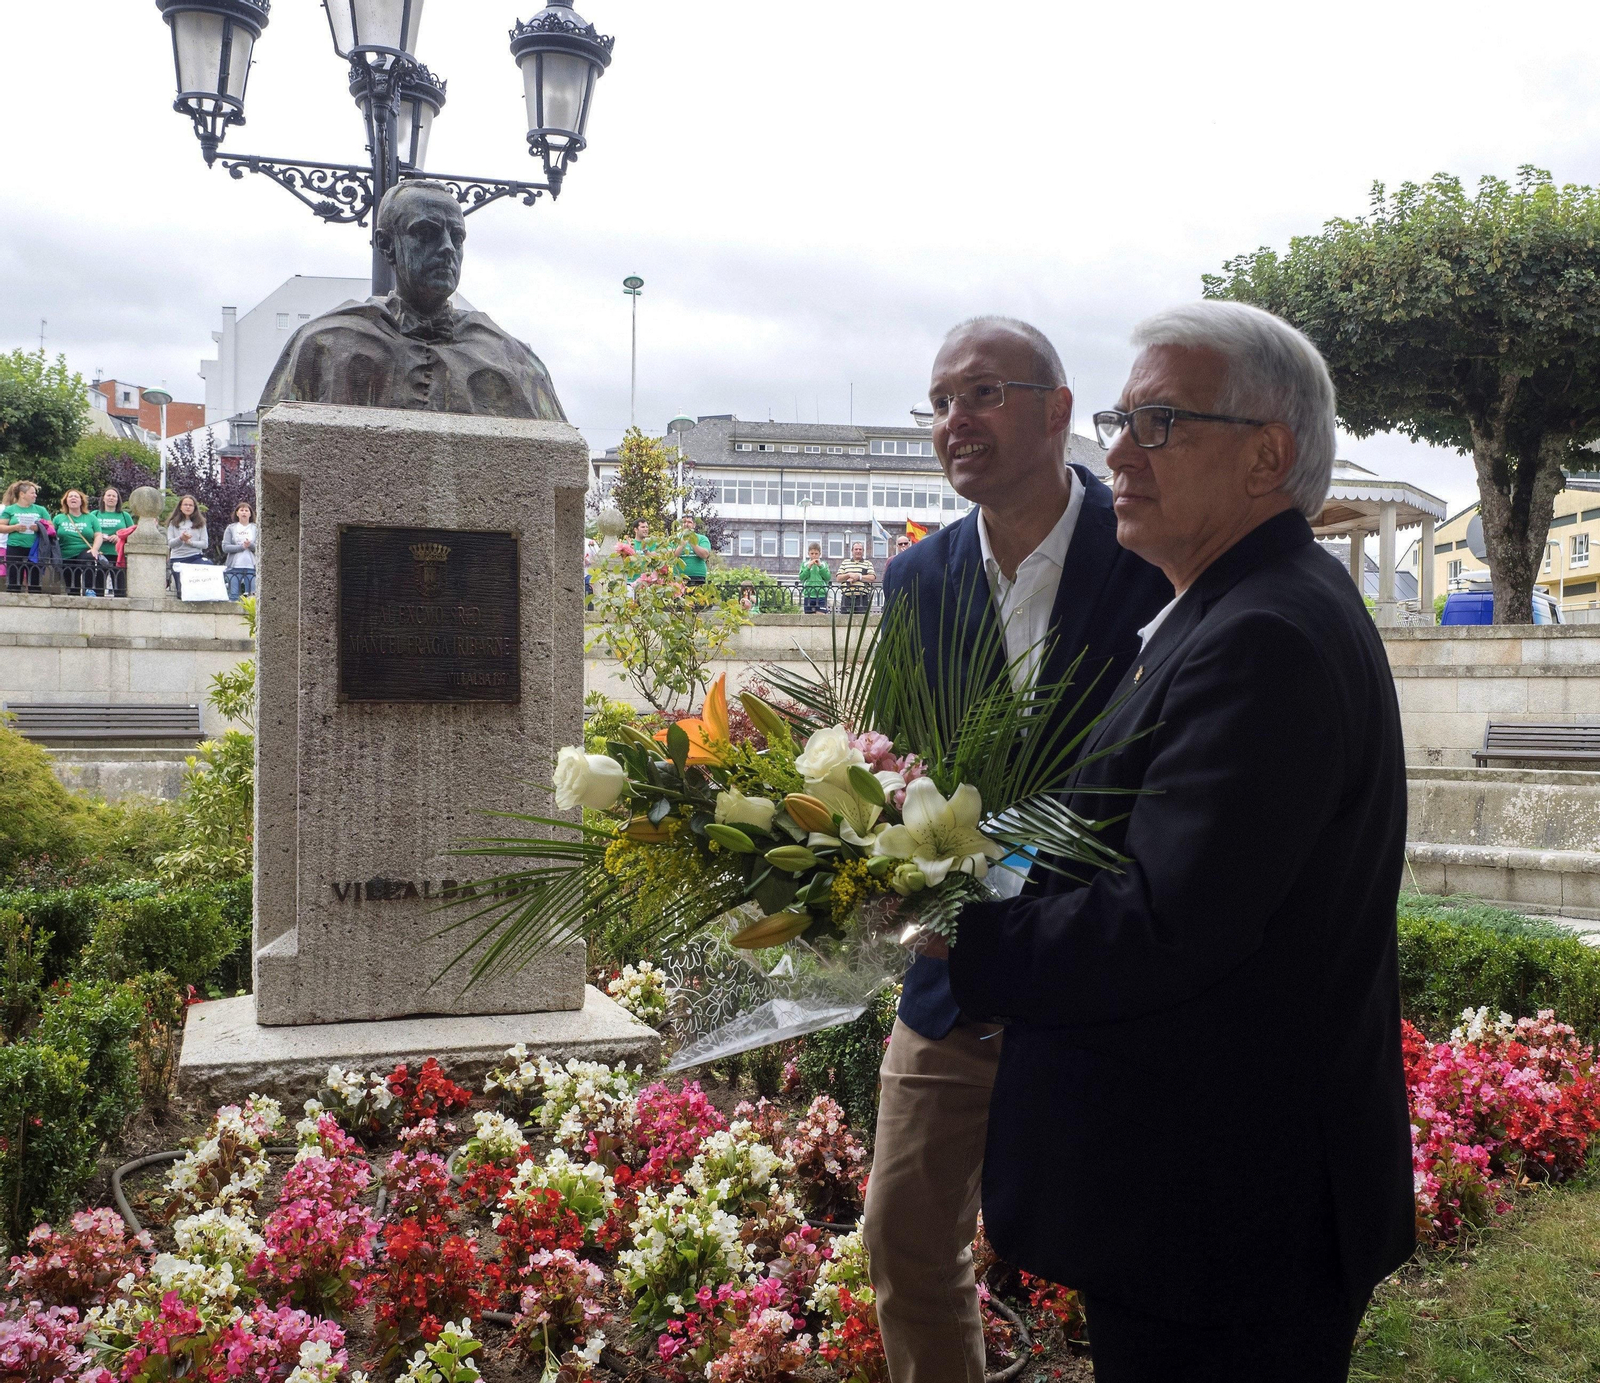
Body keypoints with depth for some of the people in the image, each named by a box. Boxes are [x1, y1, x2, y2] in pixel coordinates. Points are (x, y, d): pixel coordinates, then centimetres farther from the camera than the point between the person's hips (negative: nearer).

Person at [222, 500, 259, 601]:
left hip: (251, 566, 0)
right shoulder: (231, 528, 9)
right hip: (234, 566, 0)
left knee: (252, 596, -4)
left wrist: (250, 545, -18)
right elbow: (225, 547, -1)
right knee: (233, 596, -2)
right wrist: (242, 546, -12)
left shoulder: (256, 529, 10)